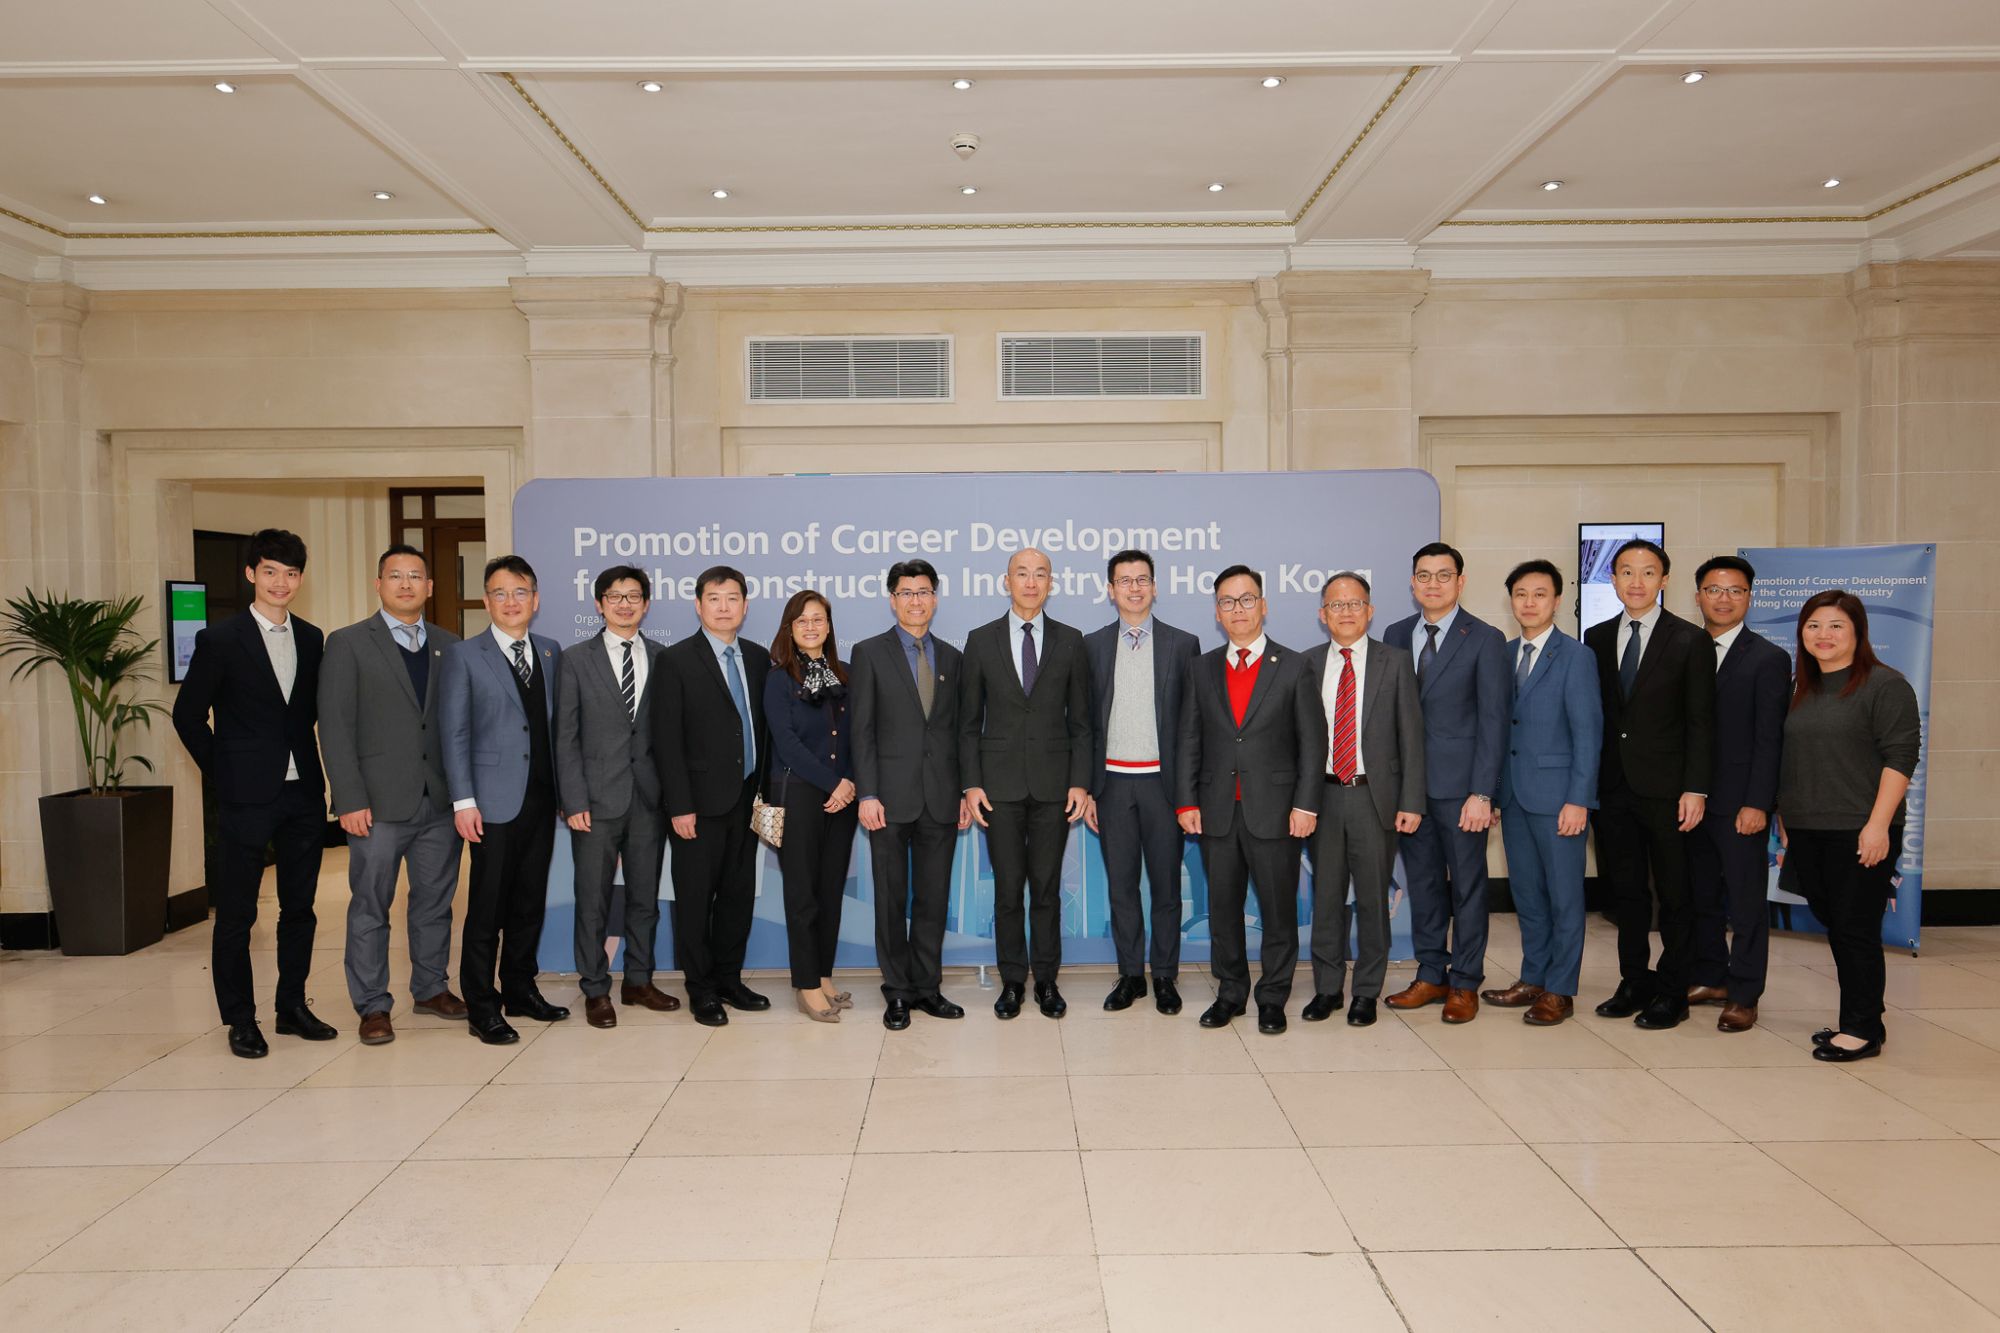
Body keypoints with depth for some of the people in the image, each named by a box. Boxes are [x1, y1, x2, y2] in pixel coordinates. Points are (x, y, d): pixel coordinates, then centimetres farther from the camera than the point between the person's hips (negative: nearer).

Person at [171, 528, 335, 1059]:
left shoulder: (311, 639, 8)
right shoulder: (220, 640, -5)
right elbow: (188, 715, -2)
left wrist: (312, 767, 6)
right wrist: (222, 773, -3)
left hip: (303, 794, 4)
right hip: (246, 797, -4)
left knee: (299, 907, 11)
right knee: (236, 914, 4)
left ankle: (292, 1005, 24)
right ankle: (240, 1020, 15)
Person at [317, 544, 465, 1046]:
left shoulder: (449, 646, 10)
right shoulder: (348, 644, -1)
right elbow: (335, 728, -5)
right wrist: (350, 800, -12)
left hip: (441, 799, 4)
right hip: (379, 802, -3)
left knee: (435, 902, 13)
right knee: (370, 909, 4)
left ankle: (431, 988, 27)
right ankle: (372, 1006, 15)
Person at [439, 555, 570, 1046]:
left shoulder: (550, 653, 12)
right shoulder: (464, 655, -1)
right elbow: (454, 733, -4)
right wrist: (463, 801, -11)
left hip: (541, 799, 5)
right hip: (494, 801, -4)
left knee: (530, 902, 12)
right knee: (487, 908, 0)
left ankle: (520, 990, 25)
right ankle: (482, 1006, 11)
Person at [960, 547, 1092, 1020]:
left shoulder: (1070, 641, 4)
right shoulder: (981, 640, 3)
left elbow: (1080, 719, 5)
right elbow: (969, 720, 3)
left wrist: (1080, 782, -3)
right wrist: (971, 783, -4)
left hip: (1053, 783, 0)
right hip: (1000, 782, 0)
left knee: (1047, 888, 7)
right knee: (1007, 889, 6)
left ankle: (1046, 981, 19)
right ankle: (1012, 982, 18)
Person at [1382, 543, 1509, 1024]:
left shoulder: (1485, 640, -4)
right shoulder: (1397, 635, 9)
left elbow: (1492, 719, -8)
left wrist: (1482, 791, -14)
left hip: (1458, 783, -4)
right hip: (1408, 781, 4)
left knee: (1467, 884, 6)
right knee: (1422, 881, 12)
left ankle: (1464, 983, 17)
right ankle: (1431, 975, 24)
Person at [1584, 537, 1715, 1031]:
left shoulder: (1690, 641, -2)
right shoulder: (1596, 638, 8)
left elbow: (1701, 722, -5)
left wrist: (1695, 789, -12)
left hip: (1666, 788, -4)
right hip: (1612, 786, 4)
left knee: (1674, 893, 5)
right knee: (1624, 891, 10)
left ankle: (1672, 993, 16)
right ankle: (1635, 983, 23)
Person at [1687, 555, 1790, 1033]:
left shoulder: (1769, 659, -4)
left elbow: (1769, 739, -9)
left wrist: (1757, 804, -15)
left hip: (1740, 803, -5)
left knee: (1746, 902, 3)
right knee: (1700, 896, 13)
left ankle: (1744, 996, 12)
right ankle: (1709, 979, 26)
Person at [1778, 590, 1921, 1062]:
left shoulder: (1885, 684, -6)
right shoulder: (1800, 689, 13)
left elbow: (1900, 755, -12)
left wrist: (1878, 824, -18)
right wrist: (1784, 819, 15)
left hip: (1859, 833, -6)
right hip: (1807, 833, 6)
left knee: (1855, 928, -1)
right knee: (1834, 926, 12)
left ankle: (1864, 1029, 10)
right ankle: (1855, 1018, 23)